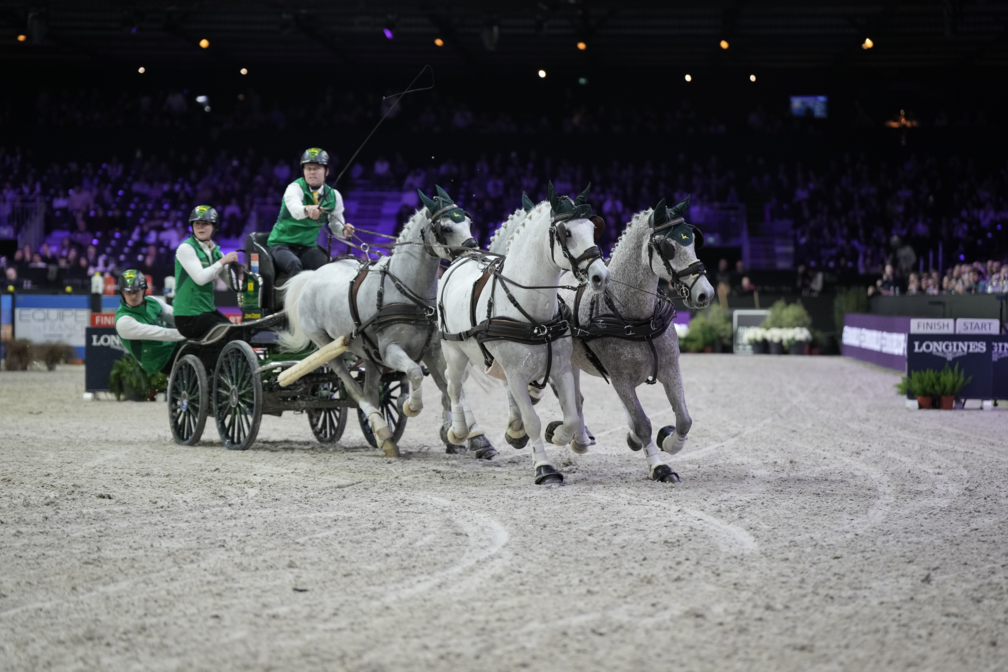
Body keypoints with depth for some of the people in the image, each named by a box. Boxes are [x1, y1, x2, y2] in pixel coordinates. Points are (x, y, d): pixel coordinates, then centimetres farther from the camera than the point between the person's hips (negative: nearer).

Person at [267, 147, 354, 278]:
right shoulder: (295, 188, -13)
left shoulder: (334, 196, 3)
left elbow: (336, 227, 4)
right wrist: (307, 210, -59)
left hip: (308, 247, 4)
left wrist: (344, 231, -21)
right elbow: (295, 209, -36)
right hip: (281, 244, -4)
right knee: (294, 264, -35)